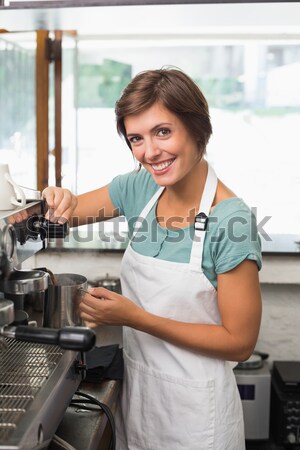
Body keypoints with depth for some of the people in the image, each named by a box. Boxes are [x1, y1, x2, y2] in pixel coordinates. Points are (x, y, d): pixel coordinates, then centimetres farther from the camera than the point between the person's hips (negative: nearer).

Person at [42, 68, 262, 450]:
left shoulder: (231, 220, -22)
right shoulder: (139, 188, -7)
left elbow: (240, 342, -18)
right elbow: (67, 214, 6)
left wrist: (134, 316, -23)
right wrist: (60, 201, -18)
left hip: (193, 406, -5)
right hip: (135, 389, 5)